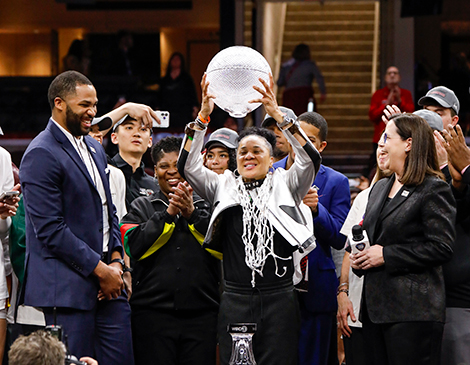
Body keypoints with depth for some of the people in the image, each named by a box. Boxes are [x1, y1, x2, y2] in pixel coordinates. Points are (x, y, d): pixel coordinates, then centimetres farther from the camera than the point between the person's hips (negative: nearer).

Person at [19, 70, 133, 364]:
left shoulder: (95, 148, 17)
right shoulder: (41, 155, -11)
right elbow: (50, 230, -17)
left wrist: (116, 260, 5)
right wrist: (100, 270, -13)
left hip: (107, 280, 8)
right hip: (67, 288, -8)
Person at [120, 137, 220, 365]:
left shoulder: (206, 207, 12)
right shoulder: (142, 207, 12)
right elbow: (134, 246, -5)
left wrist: (192, 214, -10)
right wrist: (168, 213, -10)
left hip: (201, 313, 0)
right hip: (153, 310, 0)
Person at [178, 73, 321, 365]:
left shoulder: (284, 186, 8)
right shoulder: (223, 187, 12)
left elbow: (310, 159, -8)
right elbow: (188, 165, 1)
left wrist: (278, 115, -18)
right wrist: (203, 116, -10)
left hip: (279, 299, -1)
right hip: (235, 301, 1)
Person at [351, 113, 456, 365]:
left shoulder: (433, 189, -7)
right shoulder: (379, 188, 20)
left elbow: (441, 248, -15)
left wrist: (386, 255, -15)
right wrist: (359, 257, 7)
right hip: (375, 306, 8)